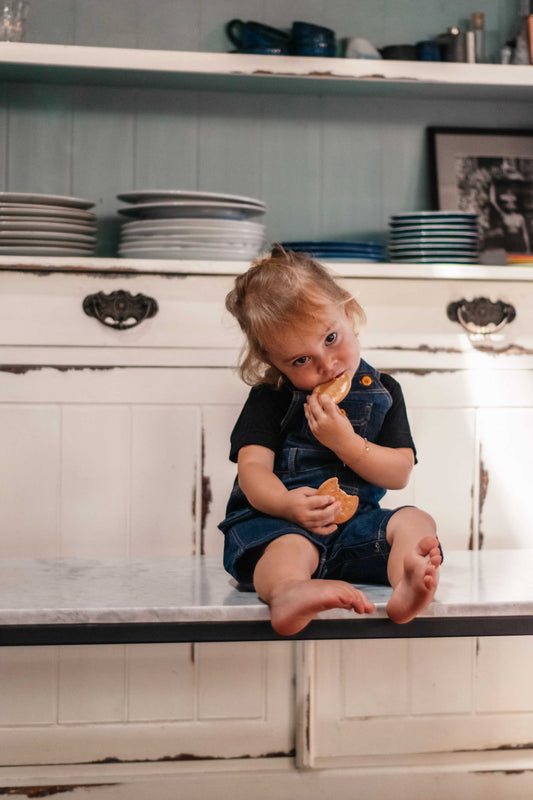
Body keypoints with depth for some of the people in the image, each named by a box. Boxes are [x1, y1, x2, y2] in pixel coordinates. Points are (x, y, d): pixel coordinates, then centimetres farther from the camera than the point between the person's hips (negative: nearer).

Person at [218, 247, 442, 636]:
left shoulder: (383, 392, 12)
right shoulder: (269, 399, 5)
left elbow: (399, 473, 7)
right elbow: (252, 468, -6)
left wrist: (345, 442, -12)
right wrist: (286, 503, -30)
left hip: (356, 524, 3)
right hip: (278, 521, -3)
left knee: (415, 521, -23)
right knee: (290, 547, -37)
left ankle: (406, 587, -56)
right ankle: (289, 594, -72)